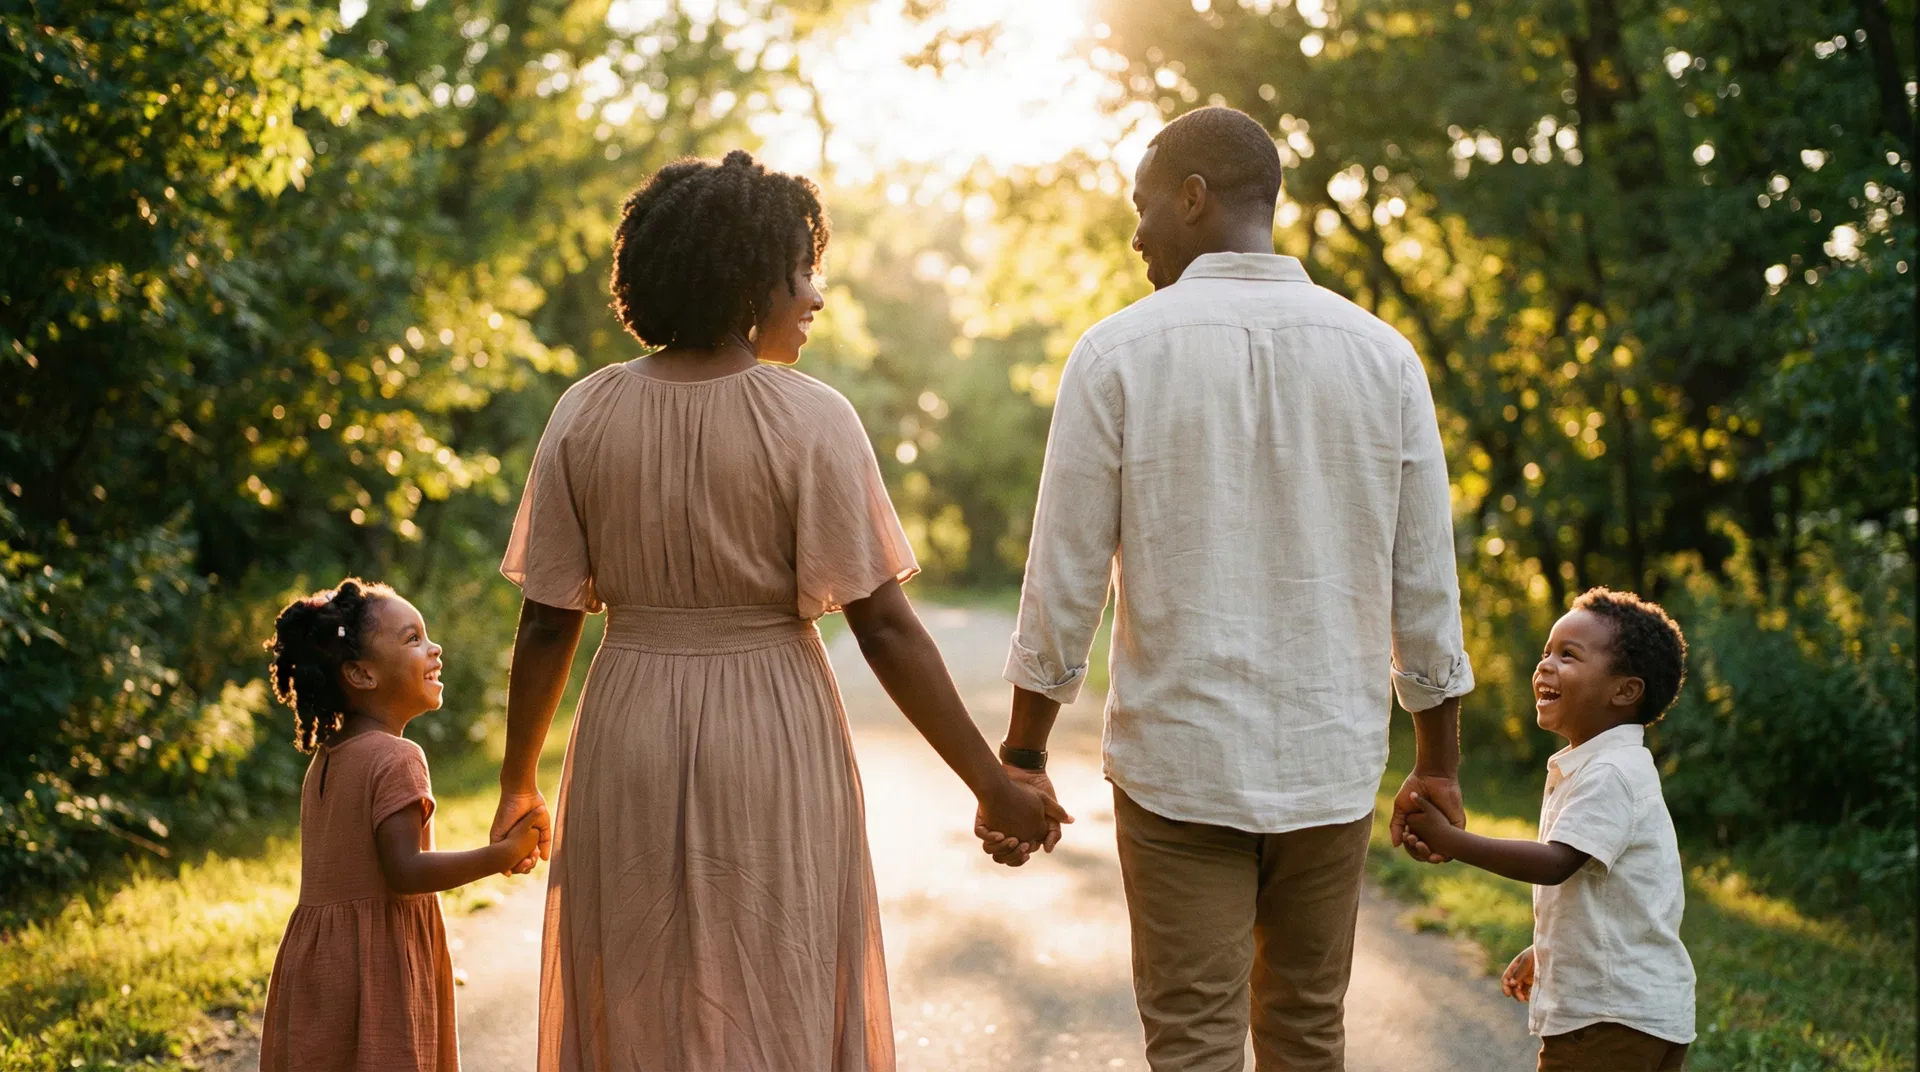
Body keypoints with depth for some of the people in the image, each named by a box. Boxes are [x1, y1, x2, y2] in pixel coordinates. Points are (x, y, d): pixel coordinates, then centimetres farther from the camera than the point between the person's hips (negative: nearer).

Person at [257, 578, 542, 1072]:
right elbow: (405, 870, -22)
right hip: (378, 961, -9)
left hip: (316, 956, 9)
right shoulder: (396, 759, -15)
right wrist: (504, 854, -21)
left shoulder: (325, 759, 14)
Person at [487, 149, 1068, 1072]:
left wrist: (519, 781, 11)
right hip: (774, 748, -3)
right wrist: (992, 785, -7)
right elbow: (884, 626, -13)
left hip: (627, 744, 3)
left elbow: (546, 623, -1)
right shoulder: (812, 421, -11)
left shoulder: (585, 414, -2)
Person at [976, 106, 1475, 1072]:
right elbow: (1426, 588, 4)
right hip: (1331, 766, 3)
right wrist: (1438, 765, 13)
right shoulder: (1381, 357, 1)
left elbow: (1064, 582, -6)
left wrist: (1021, 756, 3)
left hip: (1178, 763, -3)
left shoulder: (1119, 351, -7)